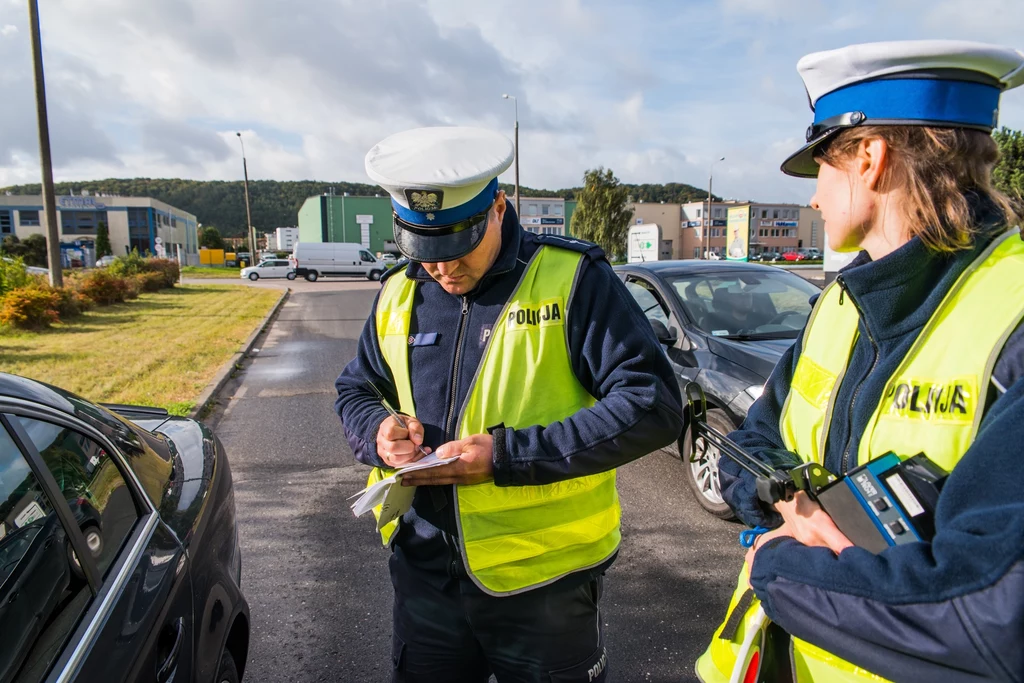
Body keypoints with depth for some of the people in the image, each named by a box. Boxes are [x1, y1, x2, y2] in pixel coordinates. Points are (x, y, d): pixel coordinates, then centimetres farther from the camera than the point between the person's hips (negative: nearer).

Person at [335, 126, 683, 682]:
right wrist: (378, 430, -8)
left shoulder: (570, 278, -13)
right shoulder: (398, 294, 3)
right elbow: (354, 390, 17)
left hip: (544, 579, -4)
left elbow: (653, 406, -18)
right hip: (424, 569, 5)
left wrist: (508, 454, -23)